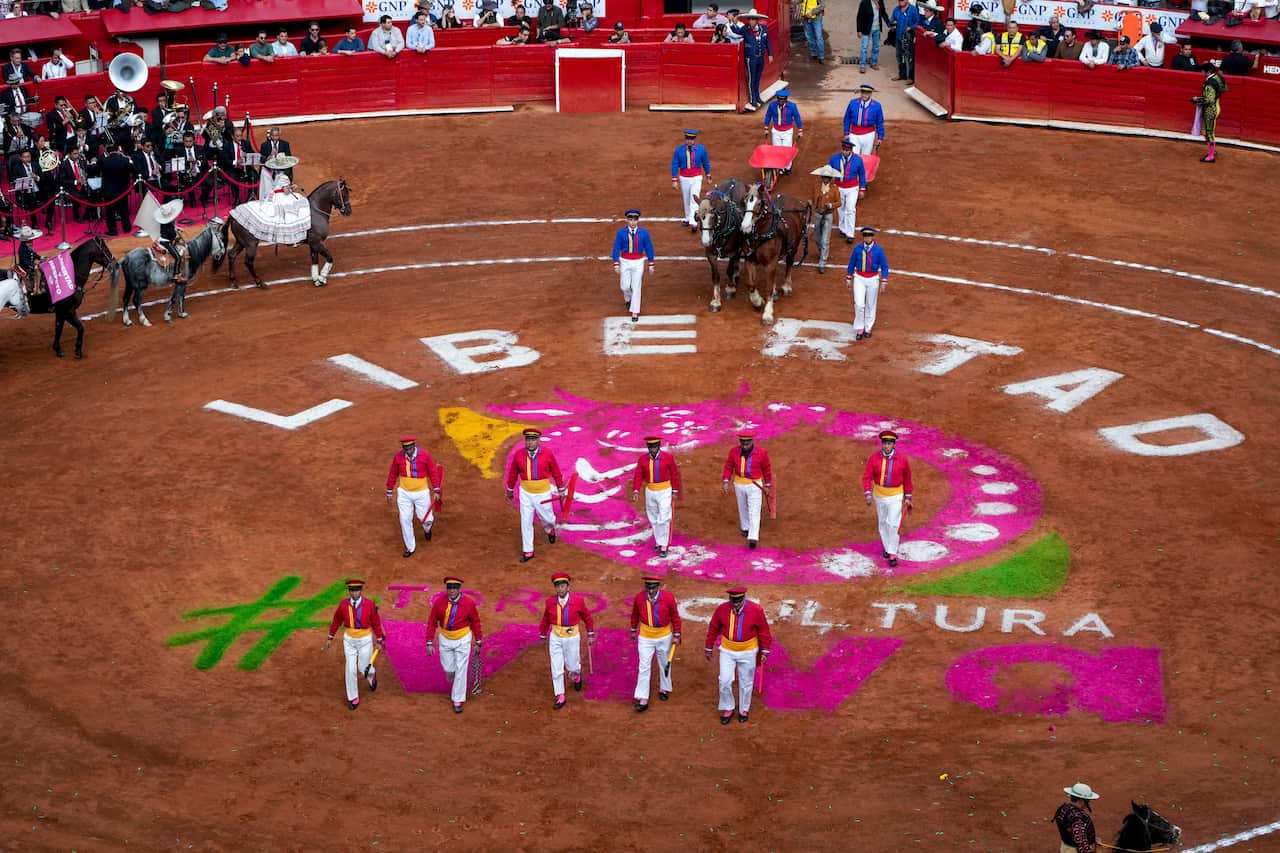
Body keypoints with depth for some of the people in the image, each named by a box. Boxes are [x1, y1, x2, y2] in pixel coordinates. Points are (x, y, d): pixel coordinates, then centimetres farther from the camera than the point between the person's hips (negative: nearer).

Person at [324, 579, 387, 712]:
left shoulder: (369, 605, -17)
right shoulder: (344, 604, -12)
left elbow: (376, 622, -5)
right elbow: (336, 621, 3)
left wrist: (380, 641, -1)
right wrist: (330, 638, 8)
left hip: (365, 640, -1)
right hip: (349, 639, 1)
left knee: (363, 668, 7)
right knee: (351, 669, 1)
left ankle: (371, 675, 45)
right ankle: (353, 698, 16)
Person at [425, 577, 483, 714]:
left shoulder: (469, 603, -16)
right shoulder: (439, 602, -14)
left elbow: (475, 622, -3)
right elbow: (432, 622, -6)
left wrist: (478, 641, 2)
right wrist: (429, 642, -8)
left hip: (463, 639, -2)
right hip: (445, 639, 2)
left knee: (461, 670, -1)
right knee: (448, 669, 10)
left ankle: (458, 701, 11)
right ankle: (453, 685, 45)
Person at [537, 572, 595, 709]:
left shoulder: (578, 600, -16)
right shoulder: (550, 601, -10)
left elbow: (587, 617, 0)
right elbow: (545, 620, 5)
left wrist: (590, 635, 6)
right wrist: (542, 637, 13)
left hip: (572, 638, -1)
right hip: (555, 638, 1)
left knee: (572, 666, 13)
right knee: (556, 669, 2)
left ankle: (576, 677, 50)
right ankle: (560, 698, 15)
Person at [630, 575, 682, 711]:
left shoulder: (668, 598, -17)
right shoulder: (639, 598, -14)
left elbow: (675, 617, -6)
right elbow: (635, 615, 5)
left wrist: (676, 636, -3)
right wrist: (633, 631, 15)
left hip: (664, 637, 0)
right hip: (645, 637, 0)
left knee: (664, 664, 18)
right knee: (644, 667, -3)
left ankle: (664, 689, 40)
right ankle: (642, 699, 0)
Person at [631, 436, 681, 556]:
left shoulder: (668, 457, -14)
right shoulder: (642, 459, -7)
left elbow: (675, 474, -5)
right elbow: (638, 475, -7)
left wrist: (675, 491, -4)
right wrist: (636, 490, -19)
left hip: (665, 492, -4)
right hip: (650, 492, 4)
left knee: (663, 520, -7)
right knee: (654, 520, 13)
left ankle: (663, 547, 3)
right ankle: (659, 542, 30)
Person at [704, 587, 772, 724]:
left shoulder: (756, 610, -17)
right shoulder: (722, 609, -14)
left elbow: (764, 631, -4)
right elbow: (713, 629, 0)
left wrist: (764, 651, -2)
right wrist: (708, 648, 6)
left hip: (748, 652, -1)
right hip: (727, 651, 1)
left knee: (746, 683, 11)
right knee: (725, 681, -4)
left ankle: (744, 710, 30)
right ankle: (727, 709, 17)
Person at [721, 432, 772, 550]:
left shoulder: (761, 453, -15)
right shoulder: (734, 452, -10)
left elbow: (767, 469, -2)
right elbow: (728, 466, -1)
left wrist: (768, 485, 5)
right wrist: (725, 481, -11)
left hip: (755, 486, -3)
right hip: (739, 484, 3)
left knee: (754, 511, -8)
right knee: (742, 508, 20)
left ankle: (753, 538, -13)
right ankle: (745, 528, 42)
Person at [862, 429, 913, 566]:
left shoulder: (902, 459, -14)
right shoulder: (873, 458, -13)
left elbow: (907, 478, -1)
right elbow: (867, 477, -14)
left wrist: (908, 497, 3)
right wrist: (868, 494, -27)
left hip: (896, 495, -2)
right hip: (879, 494, 2)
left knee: (893, 524, -8)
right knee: (883, 523, 15)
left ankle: (892, 554, -1)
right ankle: (887, 547, 35)